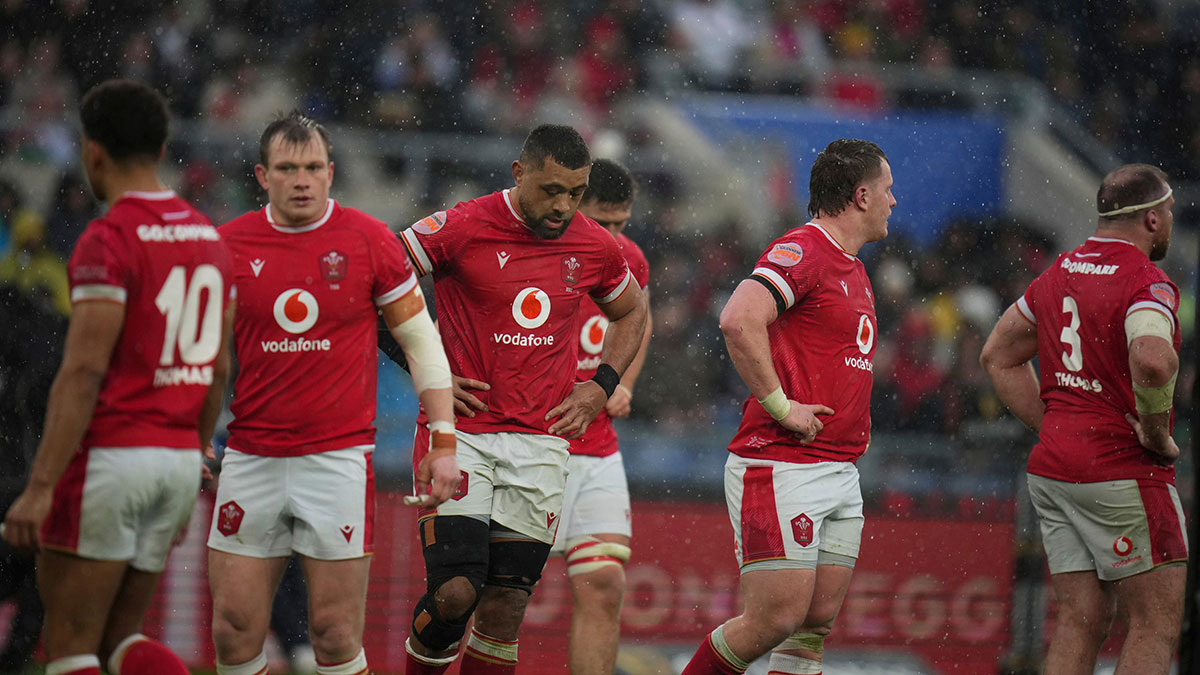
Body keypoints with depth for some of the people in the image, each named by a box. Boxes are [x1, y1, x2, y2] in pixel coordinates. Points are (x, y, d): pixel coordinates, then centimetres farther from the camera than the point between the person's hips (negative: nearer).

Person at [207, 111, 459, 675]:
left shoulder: (368, 240, -2)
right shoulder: (230, 244, 2)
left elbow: (420, 340, 5)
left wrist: (443, 441, 1)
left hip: (340, 455, -2)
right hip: (251, 456, 2)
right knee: (234, 629, 1)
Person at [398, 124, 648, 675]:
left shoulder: (596, 248, 4)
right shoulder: (460, 229, -9)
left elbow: (631, 314, 25)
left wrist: (599, 388, 10)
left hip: (541, 440, 3)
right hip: (460, 430, -3)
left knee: (506, 604, -1)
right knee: (455, 592, -14)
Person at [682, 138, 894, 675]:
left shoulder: (854, 272, 20)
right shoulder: (801, 252, -12)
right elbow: (739, 320, -27)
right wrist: (780, 405, -22)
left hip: (841, 470, 9)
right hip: (783, 465, -9)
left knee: (818, 621, 5)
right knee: (776, 619, -11)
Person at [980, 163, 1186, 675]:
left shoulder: (1059, 272, 12)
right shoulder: (1147, 283, -14)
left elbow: (998, 356, 21)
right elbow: (1152, 360, -34)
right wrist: (1156, 435, -18)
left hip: (1053, 469, 8)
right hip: (1122, 473, -8)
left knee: (1080, 623, 9)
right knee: (1158, 624, -2)